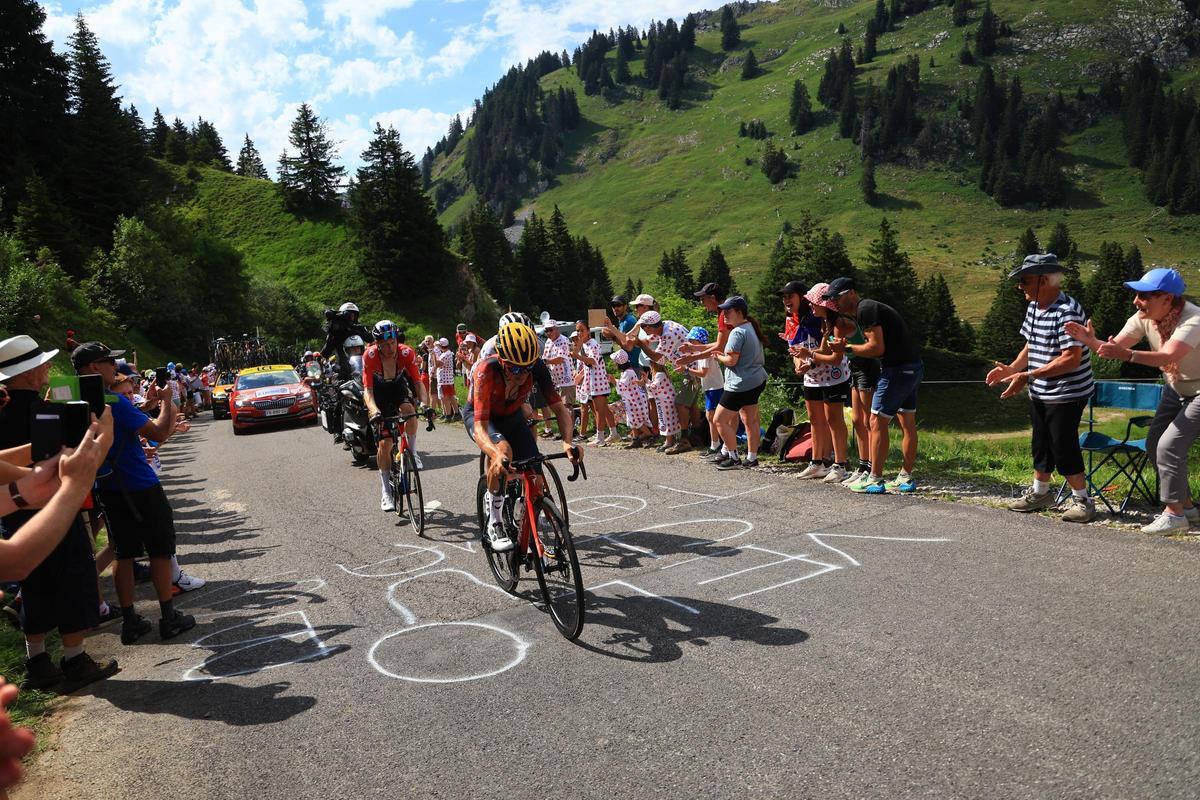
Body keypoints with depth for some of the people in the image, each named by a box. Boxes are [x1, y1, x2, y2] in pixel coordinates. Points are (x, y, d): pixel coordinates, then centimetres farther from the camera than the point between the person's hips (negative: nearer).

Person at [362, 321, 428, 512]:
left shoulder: (407, 353, -27)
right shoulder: (369, 356, -30)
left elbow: (418, 382, -25)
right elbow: (367, 389, -31)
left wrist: (425, 403, -42)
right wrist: (373, 410, -49)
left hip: (399, 384, 1)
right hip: (379, 390, -1)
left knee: (408, 409, -36)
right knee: (384, 443, -8)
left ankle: (412, 451, -12)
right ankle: (386, 491, 4)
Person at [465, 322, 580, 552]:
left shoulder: (537, 367, -29)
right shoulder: (487, 370, -39)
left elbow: (558, 407, -25)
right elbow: (480, 426, -44)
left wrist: (568, 442, -43)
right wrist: (496, 455, -63)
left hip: (511, 415, 4)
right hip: (479, 415, -4)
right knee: (503, 450, -36)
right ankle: (494, 523, -18)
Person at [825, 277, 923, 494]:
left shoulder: (866, 309, -13)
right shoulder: (867, 309, 19)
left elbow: (877, 348, -19)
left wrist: (847, 348, -10)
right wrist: (847, 348, 10)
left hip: (898, 369, -11)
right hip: (912, 367, 11)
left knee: (877, 423, -5)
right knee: (907, 423, 12)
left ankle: (875, 481, -1)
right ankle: (906, 478, 19)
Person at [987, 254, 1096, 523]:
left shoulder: (1068, 311, -22)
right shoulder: (1033, 307, 7)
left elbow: (1071, 359, -27)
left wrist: (1028, 376, -30)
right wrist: (1011, 369, 1)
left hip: (1067, 394, -9)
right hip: (1039, 393, 9)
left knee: (1063, 445, -3)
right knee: (1040, 443, 18)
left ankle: (1081, 499, 14)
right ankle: (1040, 492, 35)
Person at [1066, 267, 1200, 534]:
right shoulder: (1144, 317, -12)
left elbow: (1168, 357, -49)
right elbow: (1116, 347, -16)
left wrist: (1128, 355, -65)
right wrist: (1091, 341, -36)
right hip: (1176, 389, 8)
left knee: (1169, 445, -15)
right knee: (1154, 444, 7)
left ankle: (1174, 514, -2)